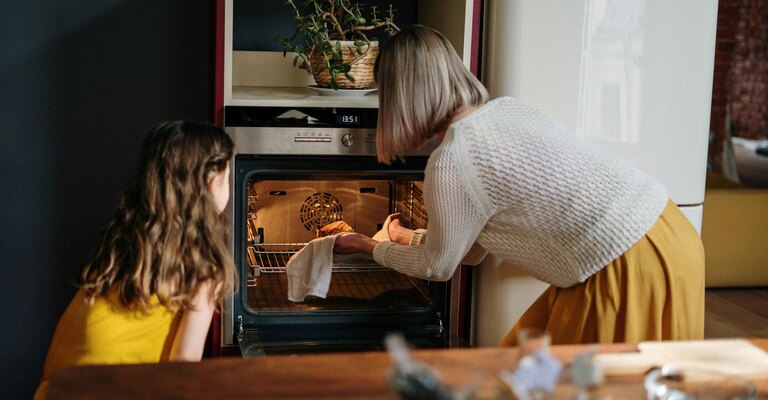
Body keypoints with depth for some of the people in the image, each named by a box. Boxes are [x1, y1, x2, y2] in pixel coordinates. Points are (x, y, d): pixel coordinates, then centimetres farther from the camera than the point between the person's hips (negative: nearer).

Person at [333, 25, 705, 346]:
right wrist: (411, 237, 37)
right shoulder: (506, 108, 10)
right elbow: (475, 246, 20)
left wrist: (370, 247, 20)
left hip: (632, 270, -9)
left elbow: (438, 266, 3)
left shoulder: (450, 163, -16)